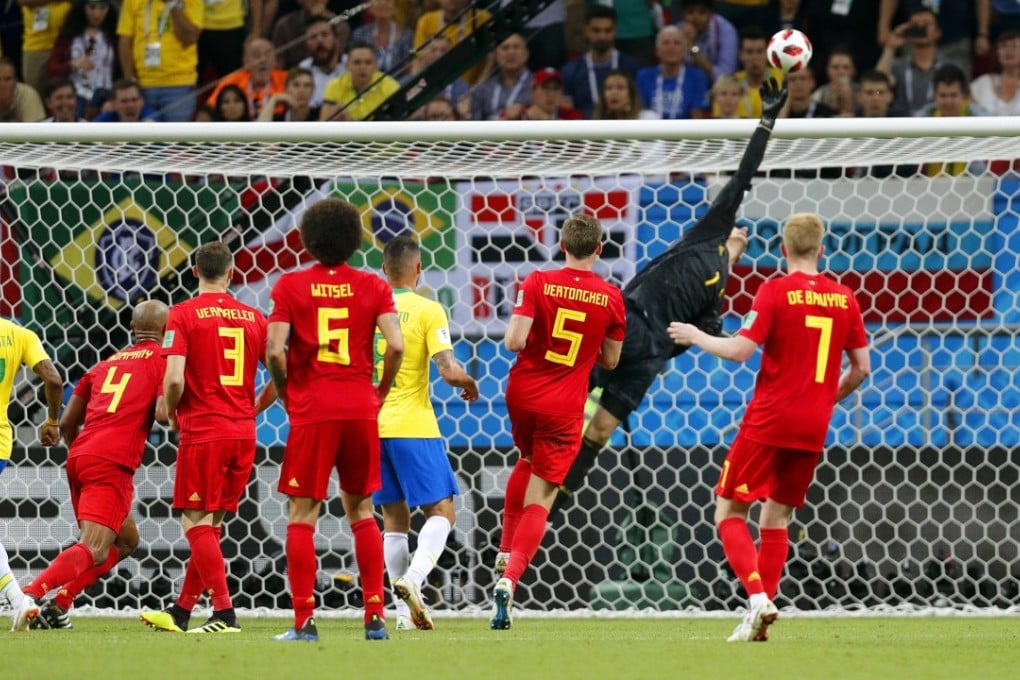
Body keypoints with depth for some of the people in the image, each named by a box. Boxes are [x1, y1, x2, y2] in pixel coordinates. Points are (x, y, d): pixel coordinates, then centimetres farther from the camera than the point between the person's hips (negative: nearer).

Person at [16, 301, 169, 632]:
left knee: (126, 540, 21)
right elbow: (162, 413, -12)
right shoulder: (163, 359, 5)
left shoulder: (106, 363, 23)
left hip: (79, 456, 7)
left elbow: (67, 422, 22)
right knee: (93, 551, -14)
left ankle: (58, 604, 8)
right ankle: (30, 595, -36)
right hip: (112, 464, -7)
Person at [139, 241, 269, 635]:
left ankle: (224, 612, -10)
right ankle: (181, 611, 20)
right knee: (210, 524, 13)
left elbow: (174, 379, -16)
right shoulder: (254, 318, 6)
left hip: (202, 431, -5)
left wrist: (172, 412, 4)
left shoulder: (184, 315, -6)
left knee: (197, 522, 0)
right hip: (243, 433, 5)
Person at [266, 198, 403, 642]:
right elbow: (395, 346, -7)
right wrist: (380, 393, 8)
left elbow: (275, 352, -9)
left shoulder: (290, 286, -1)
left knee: (302, 516, 2)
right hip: (361, 409, 2)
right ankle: (375, 617, 7)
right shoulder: (373, 287, 4)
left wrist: (287, 395, 6)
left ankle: (304, 621, -4)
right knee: (361, 511, 13)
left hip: (311, 411, -2)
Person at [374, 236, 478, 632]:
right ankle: (413, 577, -23)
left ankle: (406, 609, 6)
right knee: (441, 511, 2)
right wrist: (470, 384, 7)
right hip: (413, 427, -5)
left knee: (394, 519, 11)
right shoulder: (428, 310, -7)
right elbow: (448, 370, -14)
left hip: (370, 425, 5)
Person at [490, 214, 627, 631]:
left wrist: (519, 333, 5)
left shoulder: (538, 283, -9)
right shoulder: (611, 298, -5)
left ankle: (506, 549, 32)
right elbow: (610, 362, 5)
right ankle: (509, 578, -17)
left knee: (528, 461, 33)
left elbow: (514, 342, -17)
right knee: (541, 498, 1)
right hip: (565, 408, -1)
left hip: (522, 394, 2)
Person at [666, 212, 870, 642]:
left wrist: (697, 337, 2)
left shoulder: (775, 292, -8)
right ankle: (759, 620, 8)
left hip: (769, 420, -5)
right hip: (813, 428, 5)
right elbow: (861, 368, 9)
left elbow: (740, 350, -15)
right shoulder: (843, 297, 6)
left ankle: (757, 596, -17)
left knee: (729, 512, 4)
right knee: (777, 518, 15)